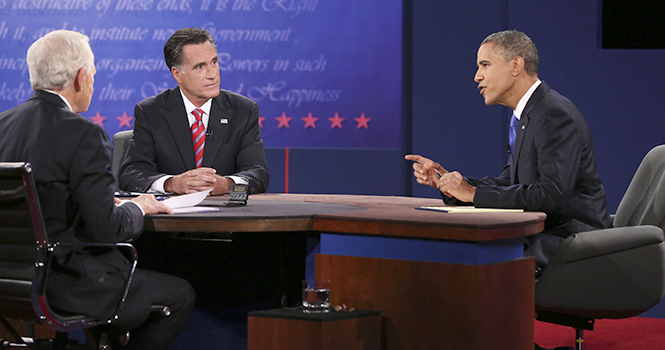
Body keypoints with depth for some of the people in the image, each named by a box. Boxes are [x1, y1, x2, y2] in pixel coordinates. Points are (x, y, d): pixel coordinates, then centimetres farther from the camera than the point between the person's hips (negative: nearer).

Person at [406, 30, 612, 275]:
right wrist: (448, 182, 3)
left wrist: (474, 193, -21)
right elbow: (507, 184, 18)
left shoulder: (556, 115, -17)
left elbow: (552, 195, -27)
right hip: (541, 239, 9)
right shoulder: (526, 115, 16)